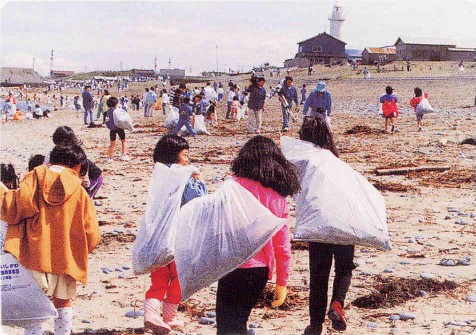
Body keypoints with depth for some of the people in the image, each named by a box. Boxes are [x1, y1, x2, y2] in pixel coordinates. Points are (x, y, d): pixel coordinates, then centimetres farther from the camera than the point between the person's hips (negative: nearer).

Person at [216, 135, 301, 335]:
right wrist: (282, 282, 15)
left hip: (234, 267, -5)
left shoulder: (235, 184, -5)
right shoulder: (279, 196, 8)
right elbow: (282, 245, 9)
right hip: (261, 271, 5)